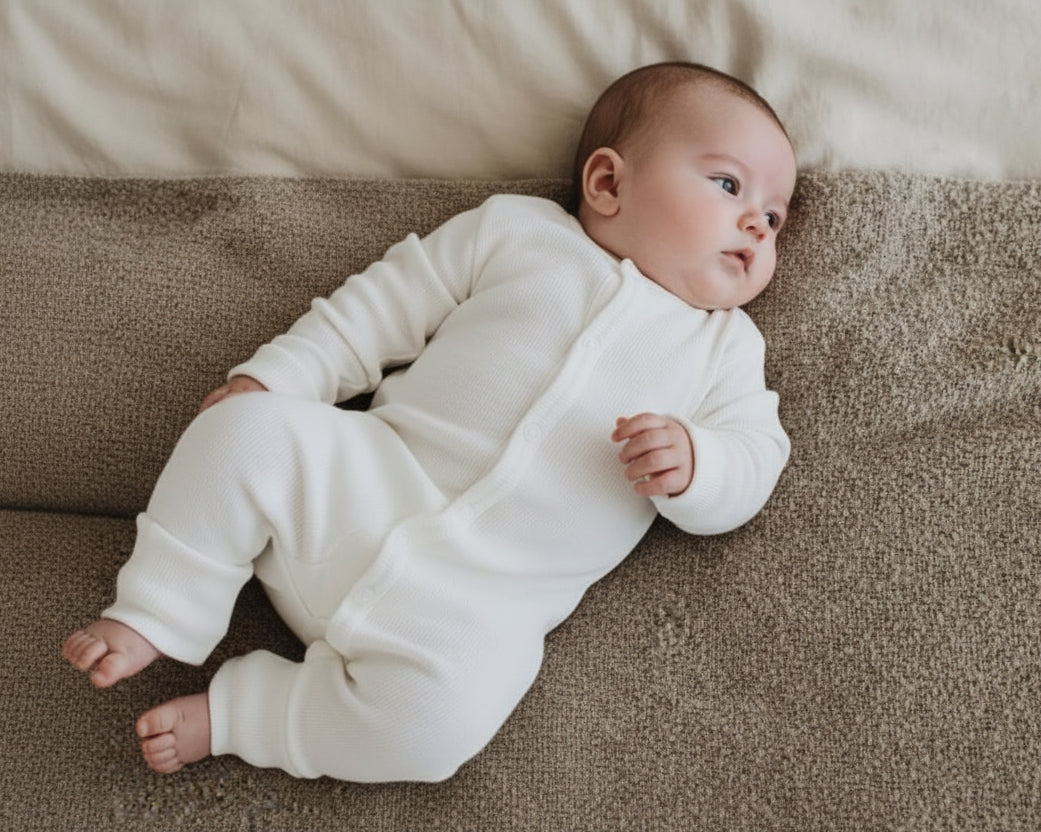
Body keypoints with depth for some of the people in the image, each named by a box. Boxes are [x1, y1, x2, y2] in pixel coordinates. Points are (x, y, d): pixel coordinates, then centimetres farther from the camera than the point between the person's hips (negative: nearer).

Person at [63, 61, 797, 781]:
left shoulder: (727, 348, 12)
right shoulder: (514, 229, 10)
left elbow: (753, 461, 6)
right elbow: (382, 307, 11)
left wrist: (690, 466, -18)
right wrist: (273, 380, 2)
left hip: (481, 604, -1)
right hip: (367, 482, 1)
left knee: (440, 716, -30)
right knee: (247, 428, -23)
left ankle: (230, 714, -9)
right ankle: (156, 617, -4)